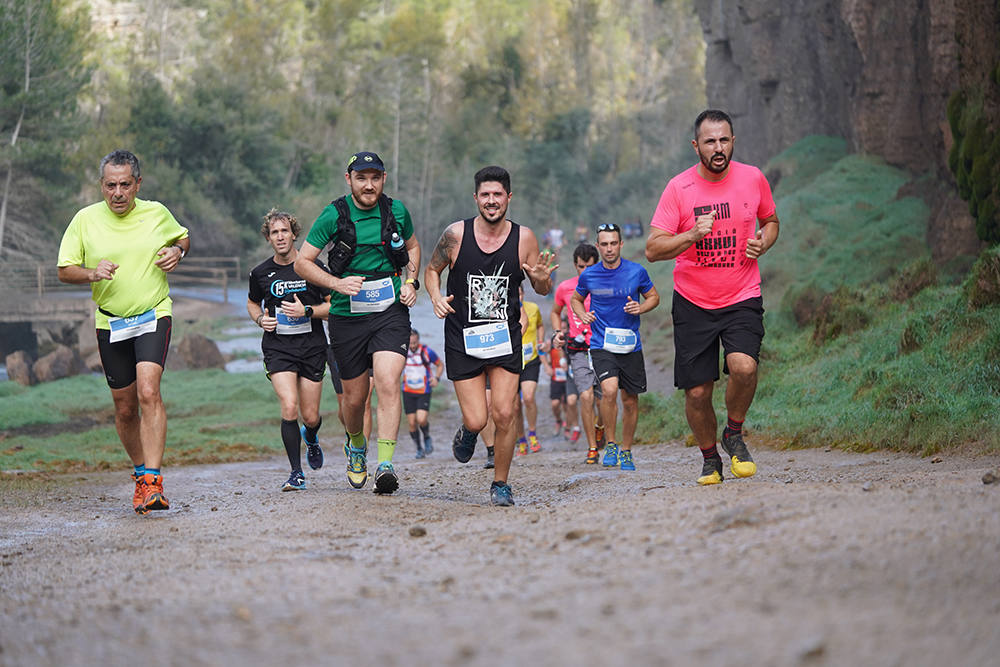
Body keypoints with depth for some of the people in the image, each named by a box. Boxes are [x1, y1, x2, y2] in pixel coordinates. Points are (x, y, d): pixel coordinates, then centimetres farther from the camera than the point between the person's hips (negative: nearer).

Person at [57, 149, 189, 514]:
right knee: (125, 408, 7)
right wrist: (92, 273, -19)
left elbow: (182, 237, 20)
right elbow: (64, 270, 2)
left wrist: (177, 251, -3)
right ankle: (140, 472, 31)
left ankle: (152, 483, -25)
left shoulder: (156, 213, 1)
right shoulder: (85, 220, -2)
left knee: (148, 391, -22)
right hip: (110, 323, 2)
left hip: (153, 316, -2)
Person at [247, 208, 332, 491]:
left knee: (310, 417, 4)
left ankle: (310, 437, 43)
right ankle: (296, 473, -9)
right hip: (277, 348, 0)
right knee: (289, 407, -19)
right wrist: (260, 319, 0)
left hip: (312, 347, 0)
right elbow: (252, 303, 22)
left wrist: (306, 311, -14)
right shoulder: (260, 273, 2)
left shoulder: (313, 267, -3)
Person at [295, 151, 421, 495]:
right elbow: (302, 262, -2)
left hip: (391, 311, 0)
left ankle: (385, 465, -21)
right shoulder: (334, 215, -7)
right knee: (354, 397, 9)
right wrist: (337, 283, -17)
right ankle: (356, 446, 40)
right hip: (348, 316, 0)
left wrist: (411, 282, 5)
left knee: (388, 384, -20)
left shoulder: (397, 211, 1)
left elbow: (412, 246, 22)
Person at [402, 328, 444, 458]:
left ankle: (427, 438, 12)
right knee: (412, 423, 0)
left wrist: (436, 378, -15)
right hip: (408, 392, 3)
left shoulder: (427, 352, -15)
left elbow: (440, 364, 1)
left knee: (421, 419, -20)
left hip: (424, 392, -3)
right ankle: (419, 449, 19)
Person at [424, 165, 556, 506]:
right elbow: (432, 269, 9)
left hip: (505, 337, 1)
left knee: (504, 415, -9)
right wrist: (436, 297, -10)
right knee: (477, 421, -5)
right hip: (463, 338, -1)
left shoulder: (523, 238, -5)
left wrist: (541, 280, -18)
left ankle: (500, 484, 12)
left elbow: (543, 290, 6)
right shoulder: (456, 234, -8)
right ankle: (467, 433, 34)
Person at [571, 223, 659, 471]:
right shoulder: (588, 276, 0)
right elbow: (576, 299, 18)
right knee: (609, 390, -23)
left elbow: (654, 297, 12)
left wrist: (641, 307, -9)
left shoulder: (637, 272, -2)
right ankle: (611, 444, -5)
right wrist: (582, 315, -3)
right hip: (601, 345, -1)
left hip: (630, 345, 1)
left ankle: (626, 451, 26)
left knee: (630, 400, 8)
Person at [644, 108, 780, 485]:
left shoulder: (753, 179, -1)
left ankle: (734, 433, 3)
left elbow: (771, 221, 19)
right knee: (697, 391, -1)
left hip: (742, 298, 0)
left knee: (743, 366, -26)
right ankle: (710, 457, 25)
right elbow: (653, 249, -9)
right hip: (693, 302, 0)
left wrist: (763, 243, -3)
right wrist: (693, 235, -25)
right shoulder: (678, 189, -7)